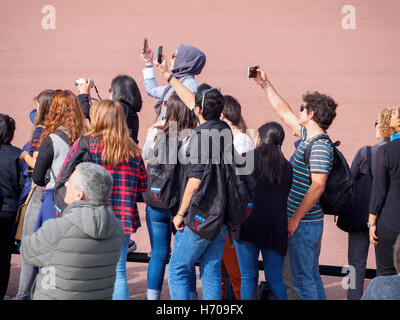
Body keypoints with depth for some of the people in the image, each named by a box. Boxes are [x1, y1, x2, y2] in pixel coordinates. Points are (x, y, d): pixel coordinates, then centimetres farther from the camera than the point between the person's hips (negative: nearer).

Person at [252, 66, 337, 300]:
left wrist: (296, 218, -22)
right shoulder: (309, 137, 11)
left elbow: (318, 186, -24)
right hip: (307, 221, 10)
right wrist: (266, 85, 26)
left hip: (304, 221, -10)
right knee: (311, 275, 16)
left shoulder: (320, 146, -18)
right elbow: (285, 113, 24)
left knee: (303, 277, -5)